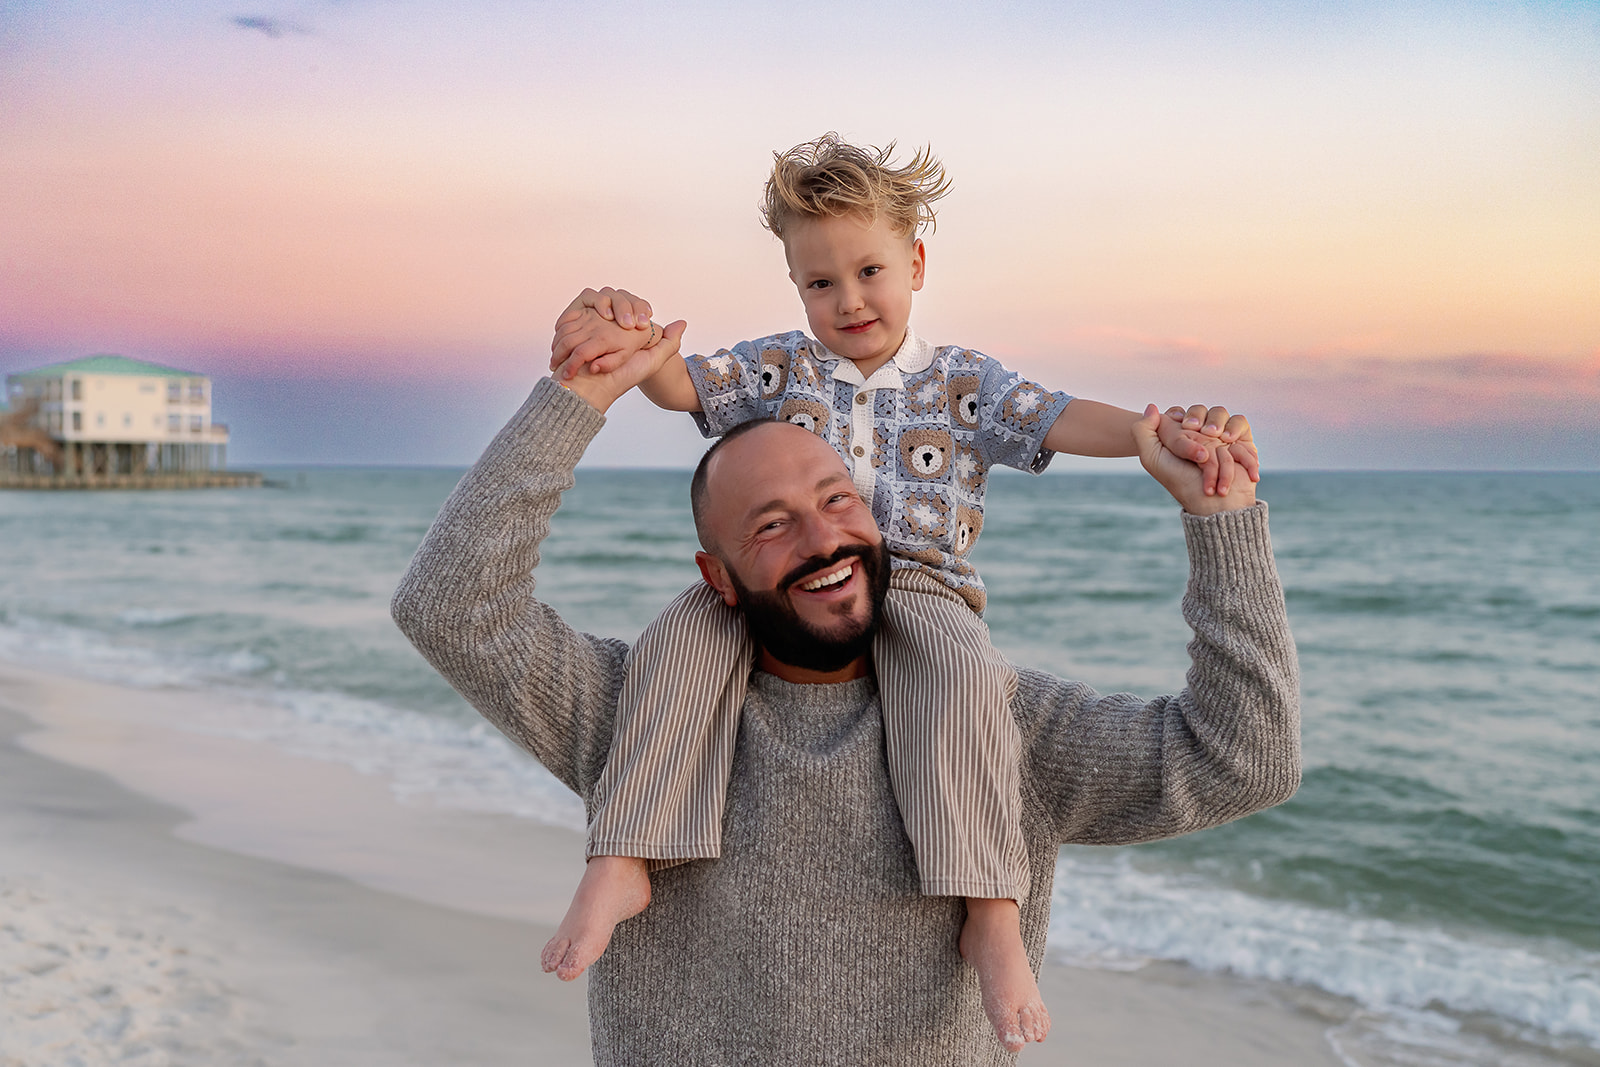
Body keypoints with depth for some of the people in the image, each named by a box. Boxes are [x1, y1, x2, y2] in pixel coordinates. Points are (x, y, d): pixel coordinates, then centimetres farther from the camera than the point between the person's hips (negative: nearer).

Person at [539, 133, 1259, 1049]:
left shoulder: (963, 382, 10)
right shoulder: (778, 369, 14)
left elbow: (1061, 420, -2)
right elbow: (681, 382, 1)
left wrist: (1164, 432, -21)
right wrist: (629, 338, -23)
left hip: (919, 586, -1)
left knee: (963, 675, -34)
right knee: (686, 634, -26)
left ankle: (990, 915, -33)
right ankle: (622, 863, -26)